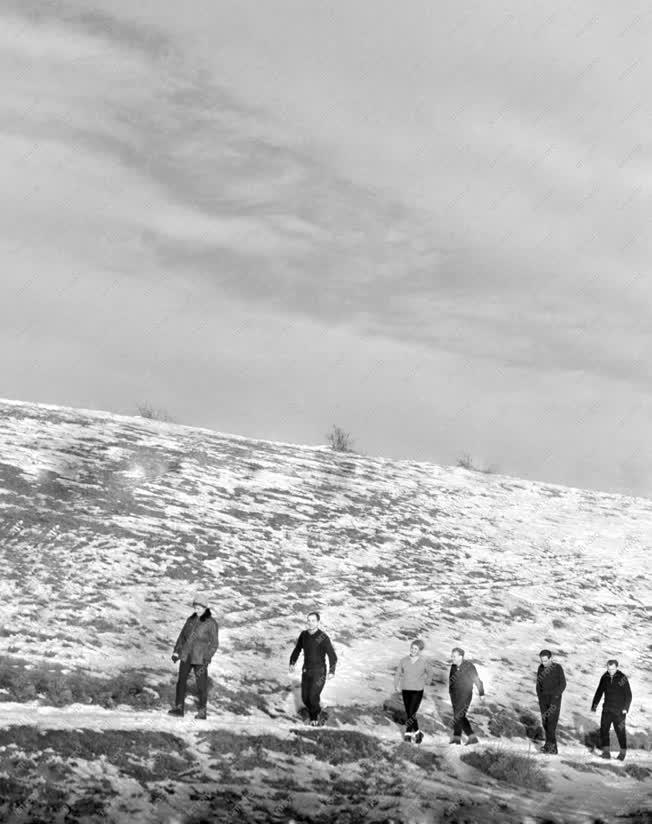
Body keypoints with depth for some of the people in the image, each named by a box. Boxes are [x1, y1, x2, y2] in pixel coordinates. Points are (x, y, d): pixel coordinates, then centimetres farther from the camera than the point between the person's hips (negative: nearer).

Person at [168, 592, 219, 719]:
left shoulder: (211, 623, -10)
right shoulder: (191, 619, 6)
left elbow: (214, 644, -10)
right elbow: (182, 636, 12)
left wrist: (207, 659, -18)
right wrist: (176, 651, 3)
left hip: (200, 658, -5)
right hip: (186, 656, 5)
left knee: (201, 685, 2)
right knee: (181, 681, 3)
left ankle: (202, 712, 13)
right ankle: (179, 708, 11)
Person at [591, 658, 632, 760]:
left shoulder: (622, 678, -7)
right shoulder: (605, 678, 5)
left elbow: (628, 695, -4)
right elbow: (599, 692, 15)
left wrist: (626, 708, -11)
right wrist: (594, 704, 10)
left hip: (619, 710, -4)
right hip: (607, 709, 4)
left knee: (620, 731, 2)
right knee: (604, 729, -4)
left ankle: (623, 751, 16)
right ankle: (606, 751, 0)